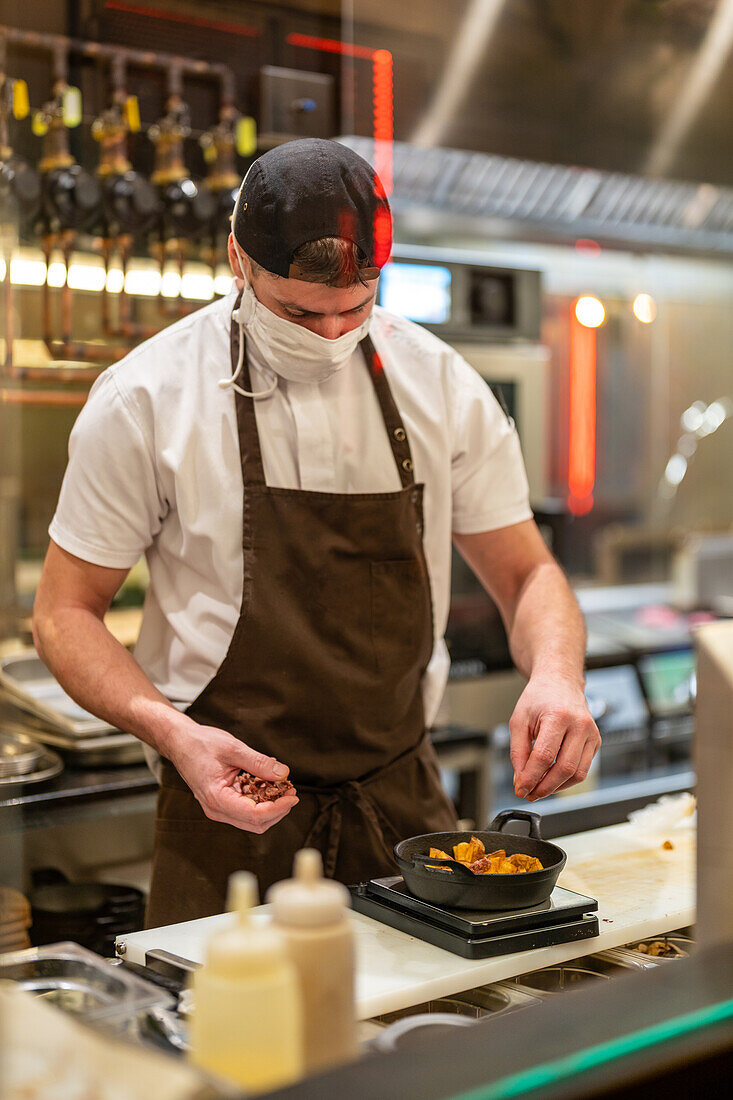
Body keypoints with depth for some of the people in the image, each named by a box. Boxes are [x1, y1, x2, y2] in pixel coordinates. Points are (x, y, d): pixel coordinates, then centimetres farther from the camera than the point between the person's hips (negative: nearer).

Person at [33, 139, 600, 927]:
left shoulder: (440, 383, -1)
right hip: (229, 809, -2)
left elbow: (526, 575, 5)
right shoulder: (146, 399, -10)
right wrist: (174, 734, -20)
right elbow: (65, 612, -3)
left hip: (402, 803, 3)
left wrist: (555, 676, -16)